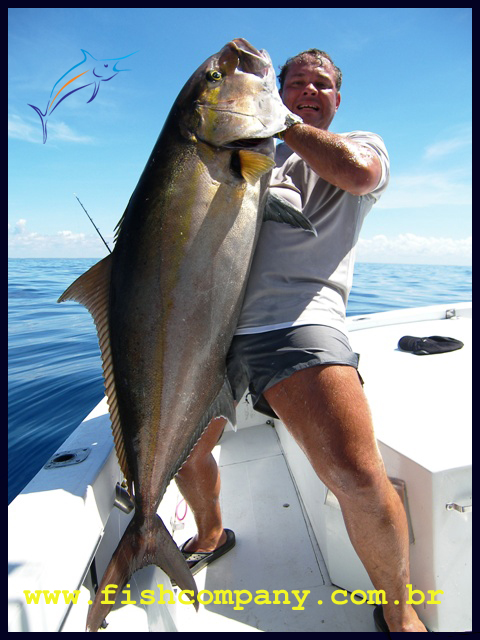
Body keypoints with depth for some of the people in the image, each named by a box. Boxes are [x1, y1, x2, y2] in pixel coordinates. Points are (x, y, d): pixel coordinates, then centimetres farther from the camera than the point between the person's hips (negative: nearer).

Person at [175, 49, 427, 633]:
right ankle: (211, 536, 47)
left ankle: (398, 611, 11)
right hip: (215, 321, 6)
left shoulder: (362, 144, 20)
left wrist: (279, 121, 3)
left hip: (297, 319, -5)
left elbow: (358, 172, -6)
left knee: (355, 475, -22)